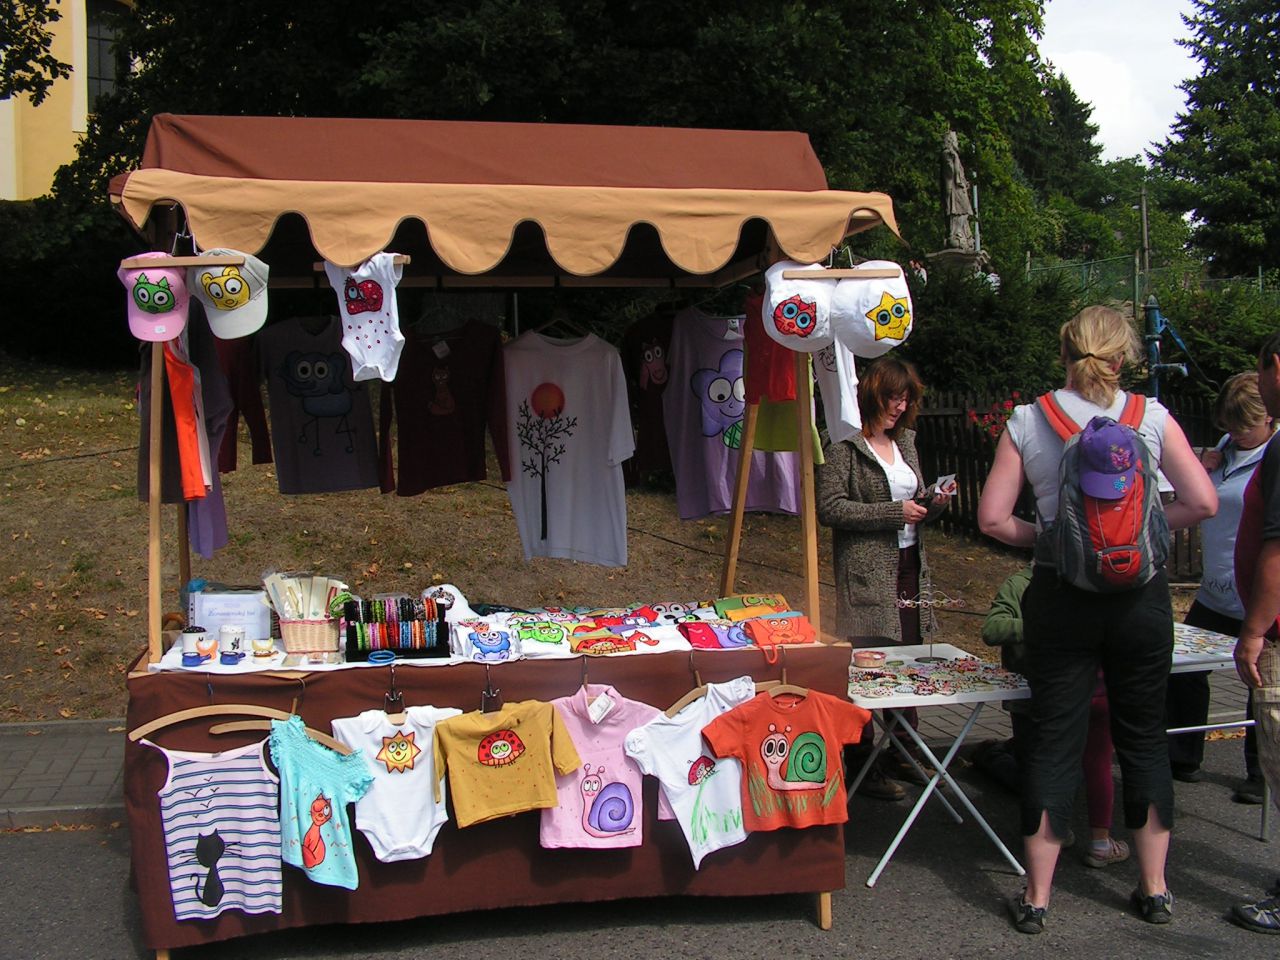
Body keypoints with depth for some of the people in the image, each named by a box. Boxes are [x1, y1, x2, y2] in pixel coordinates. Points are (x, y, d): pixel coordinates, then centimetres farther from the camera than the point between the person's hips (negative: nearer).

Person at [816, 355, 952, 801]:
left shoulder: (904, 442, 17)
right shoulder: (845, 445, -7)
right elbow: (829, 507, -15)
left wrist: (932, 501, 2)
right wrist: (894, 513, -15)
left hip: (909, 565, 7)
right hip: (867, 572, -7)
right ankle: (863, 766, 2)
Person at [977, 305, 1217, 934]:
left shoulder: (1027, 422, -3)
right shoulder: (1152, 417, -3)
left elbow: (993, 517, -6)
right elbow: (1202, 502, -7)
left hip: (1061, 596, 0)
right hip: (1141, 594, 1)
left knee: (1056, 740, 7)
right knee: (1144, 737, 14)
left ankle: (1036, 899, 12)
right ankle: (1155, 889, 24)